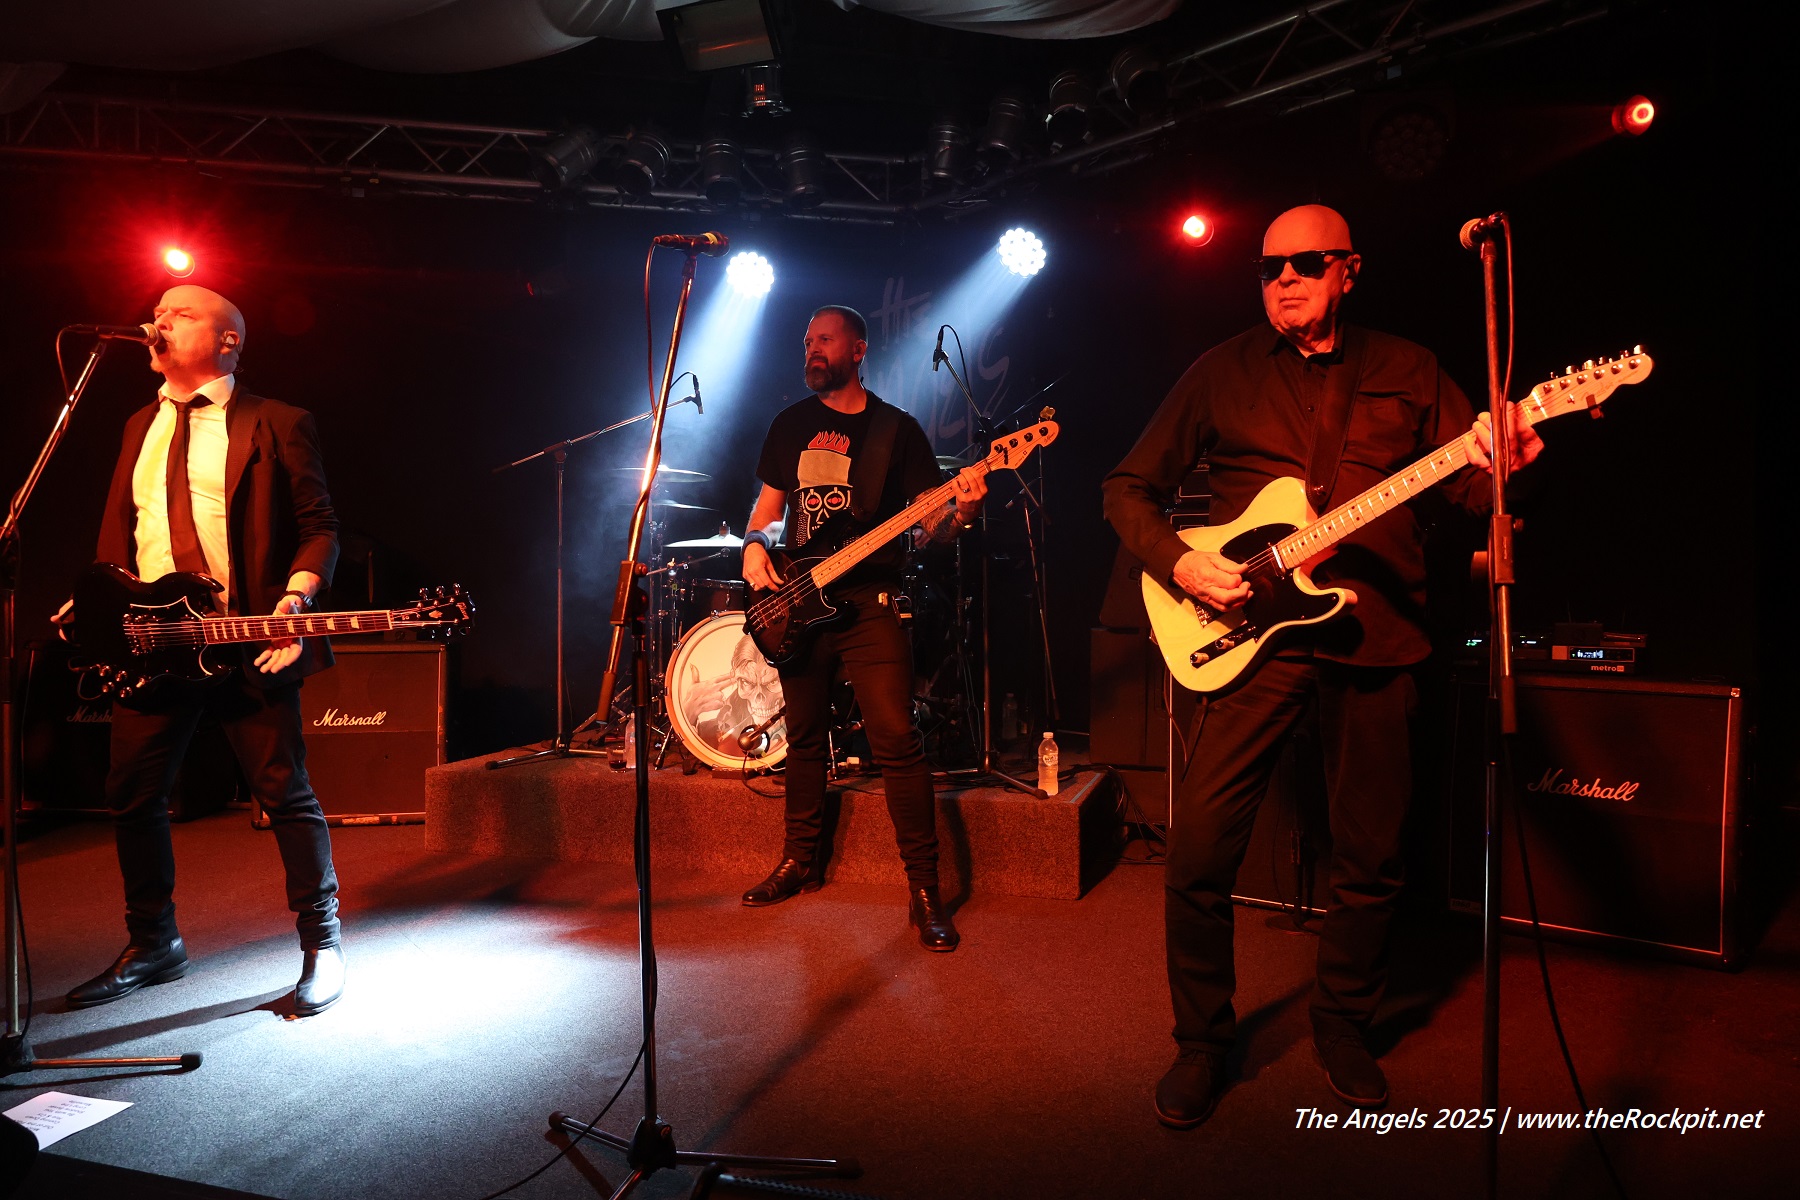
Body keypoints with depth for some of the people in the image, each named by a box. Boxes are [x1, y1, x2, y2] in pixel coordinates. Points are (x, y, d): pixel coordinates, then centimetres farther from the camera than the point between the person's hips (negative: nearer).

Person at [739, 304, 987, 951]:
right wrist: (755, 544, -3)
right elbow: (769, 503, 19)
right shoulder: (789, 424, 13)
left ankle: (924, 887, -4)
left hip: (870, 602, -4)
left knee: (896, 741, -12)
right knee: (804, 736, 14)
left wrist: (961, 509, -25)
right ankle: (801, 859, 31)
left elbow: (930, 520, -3)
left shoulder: (896, 428, 2)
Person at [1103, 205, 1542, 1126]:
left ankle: (1342, 1024, 33)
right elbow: (1129, 488, 9)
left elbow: (1468, 485, 5)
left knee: (1372, 858, 9)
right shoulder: (1222, 374, 8)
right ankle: (1202, 1040, 15)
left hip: (1377, 638, 2)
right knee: (1200, 851, -7)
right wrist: (1178, 565, -8)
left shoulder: (1408, 371, 11)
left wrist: (1499, 463, -19)